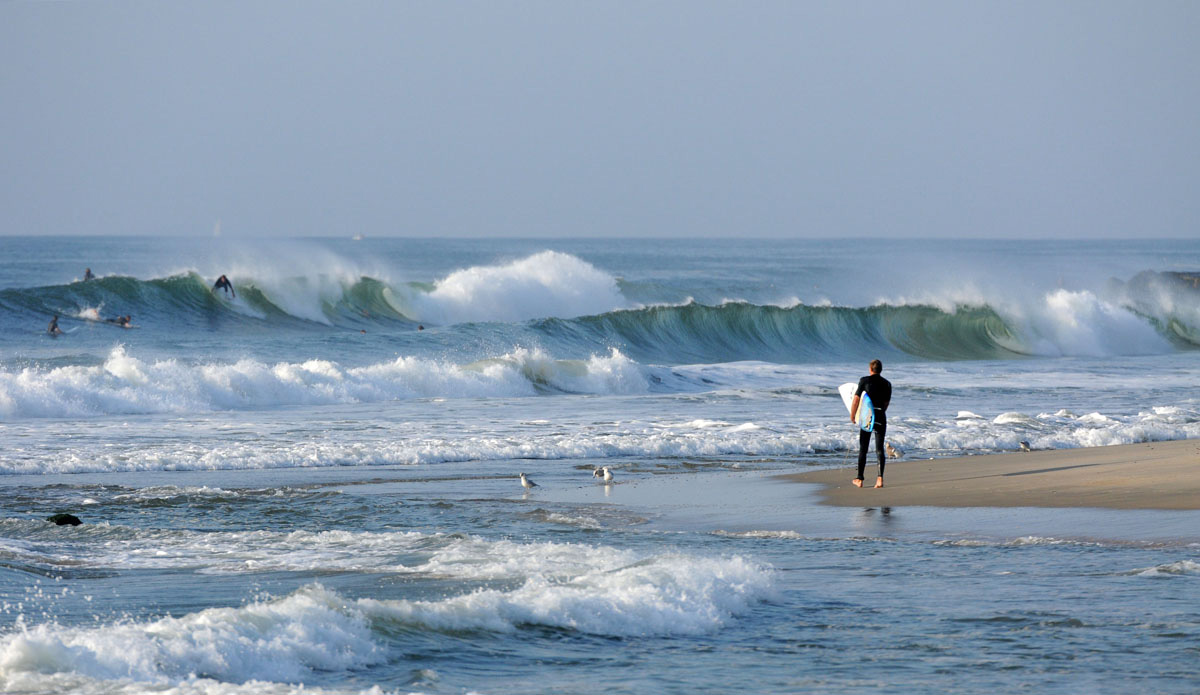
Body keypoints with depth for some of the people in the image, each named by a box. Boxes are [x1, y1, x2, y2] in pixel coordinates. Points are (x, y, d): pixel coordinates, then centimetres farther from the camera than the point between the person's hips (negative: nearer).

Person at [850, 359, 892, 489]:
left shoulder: (864, 381, -4)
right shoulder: (887, 384, 5)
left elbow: (856, 400, -5)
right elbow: (886, 403, 11)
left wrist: (852, 416, 6)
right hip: (881, 417, 2)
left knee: (863, 449, 8)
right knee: (879, 448, 2)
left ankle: (860, 479, 13)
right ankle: (880, 477, -15)